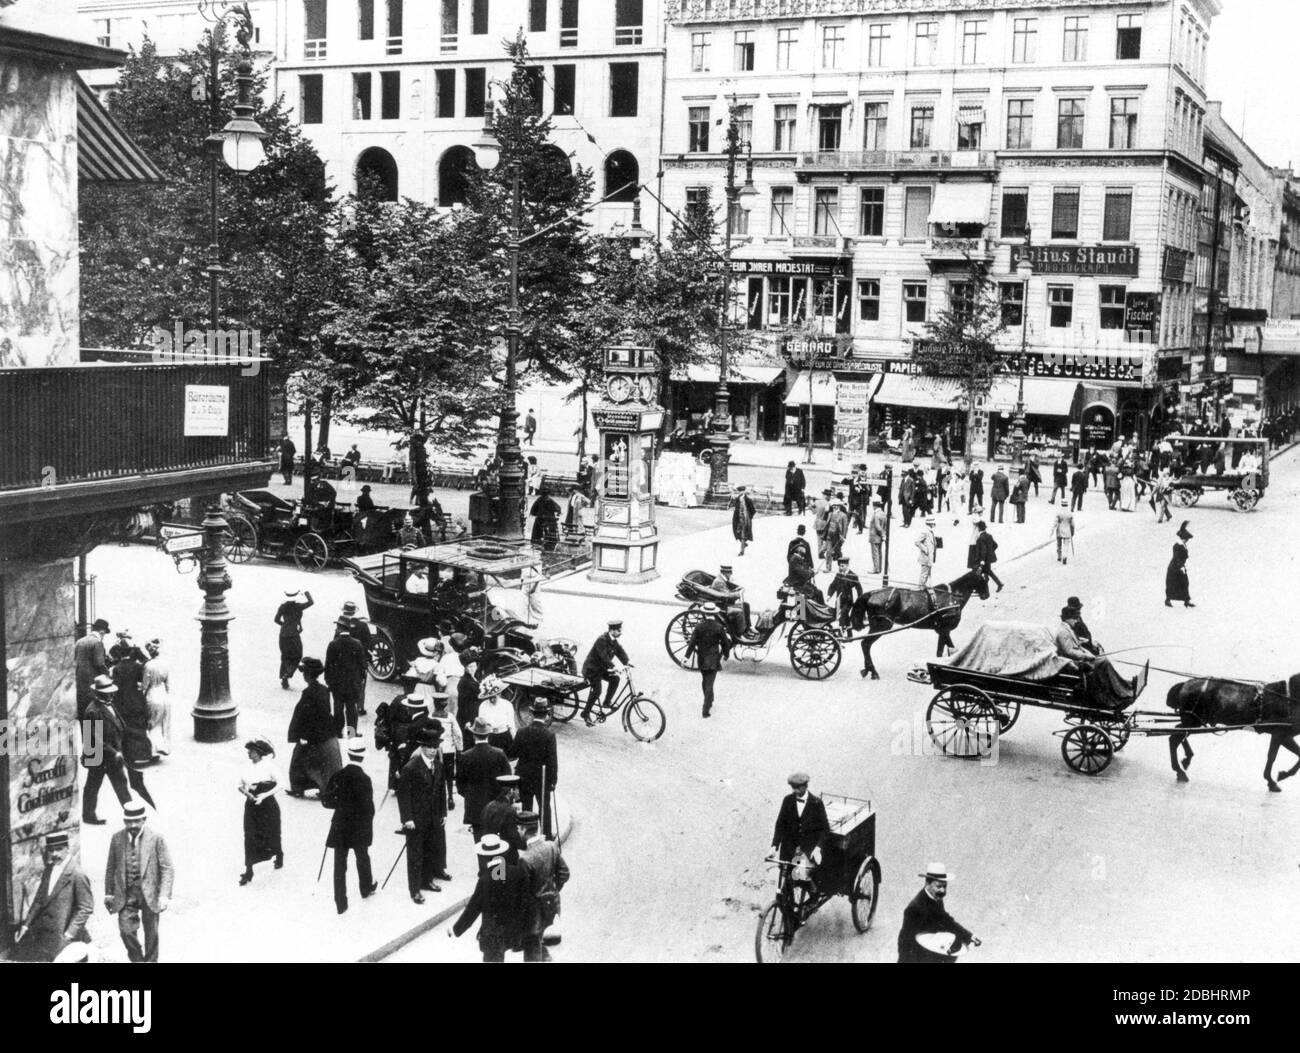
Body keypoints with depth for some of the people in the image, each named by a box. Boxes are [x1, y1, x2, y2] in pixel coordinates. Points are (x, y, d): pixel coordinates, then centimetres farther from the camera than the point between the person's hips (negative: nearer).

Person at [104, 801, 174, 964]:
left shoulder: (156, 838, -5)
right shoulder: (117, 838, 3)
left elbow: (167, 869, -6)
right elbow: (111, 868, 12)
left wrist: (165, 895, -15)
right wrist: (108, 893, 10)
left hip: (149, 893, -1)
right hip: (126, 894, 2)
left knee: (151, 934, 7)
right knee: (126, 930, -7)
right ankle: (136, 958, 17)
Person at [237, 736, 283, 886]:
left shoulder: (269, 767, -11)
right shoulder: (248, 767, 2)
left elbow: (278, 786, -8)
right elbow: (241, 785, 8)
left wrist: (263, 796, -19)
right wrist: (247, 792, -13)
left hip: (268, 805, -3)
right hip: (251, 806, 3)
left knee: (271, 835, 9)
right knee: (249, 838, -2)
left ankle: (279, 855, 40)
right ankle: (248, 870, 1)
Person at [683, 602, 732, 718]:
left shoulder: (698, 626, -8)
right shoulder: (719, 627, -10)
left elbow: (692, 642, -8)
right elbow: (725, 643, -2)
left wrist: (687, 656, -3)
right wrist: (726, 655, 15)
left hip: (701, 659, 2)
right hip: (714, 660, -2)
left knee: (705, 680, 21)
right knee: (709, 683, -3)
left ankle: (709, 702, 37)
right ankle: (706, 709, -9)